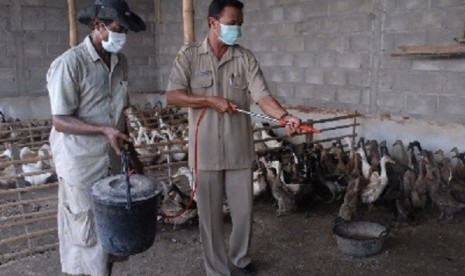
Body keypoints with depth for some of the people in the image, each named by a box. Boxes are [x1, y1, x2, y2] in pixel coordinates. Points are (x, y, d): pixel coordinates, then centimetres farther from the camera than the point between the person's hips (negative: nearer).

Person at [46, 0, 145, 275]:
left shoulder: (120, 62, 6)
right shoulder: (69, 63, -15)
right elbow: (60, 122, -16)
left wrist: (132, 153, 13)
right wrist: (104, 130, -28)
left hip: (113, 162, 6)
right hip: (81, 165, -6)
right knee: (86, 236, 6)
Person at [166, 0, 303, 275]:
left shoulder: (246, 58, 1)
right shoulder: (189, 55, -2)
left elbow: (262, 95, -9)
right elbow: (173, 96, -8)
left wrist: (284, 115, -27)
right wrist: (211, 101, -17)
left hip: (239, 149, 2)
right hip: (206, 151, -1)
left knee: (244, 211, 14)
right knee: (210, 215, 9)